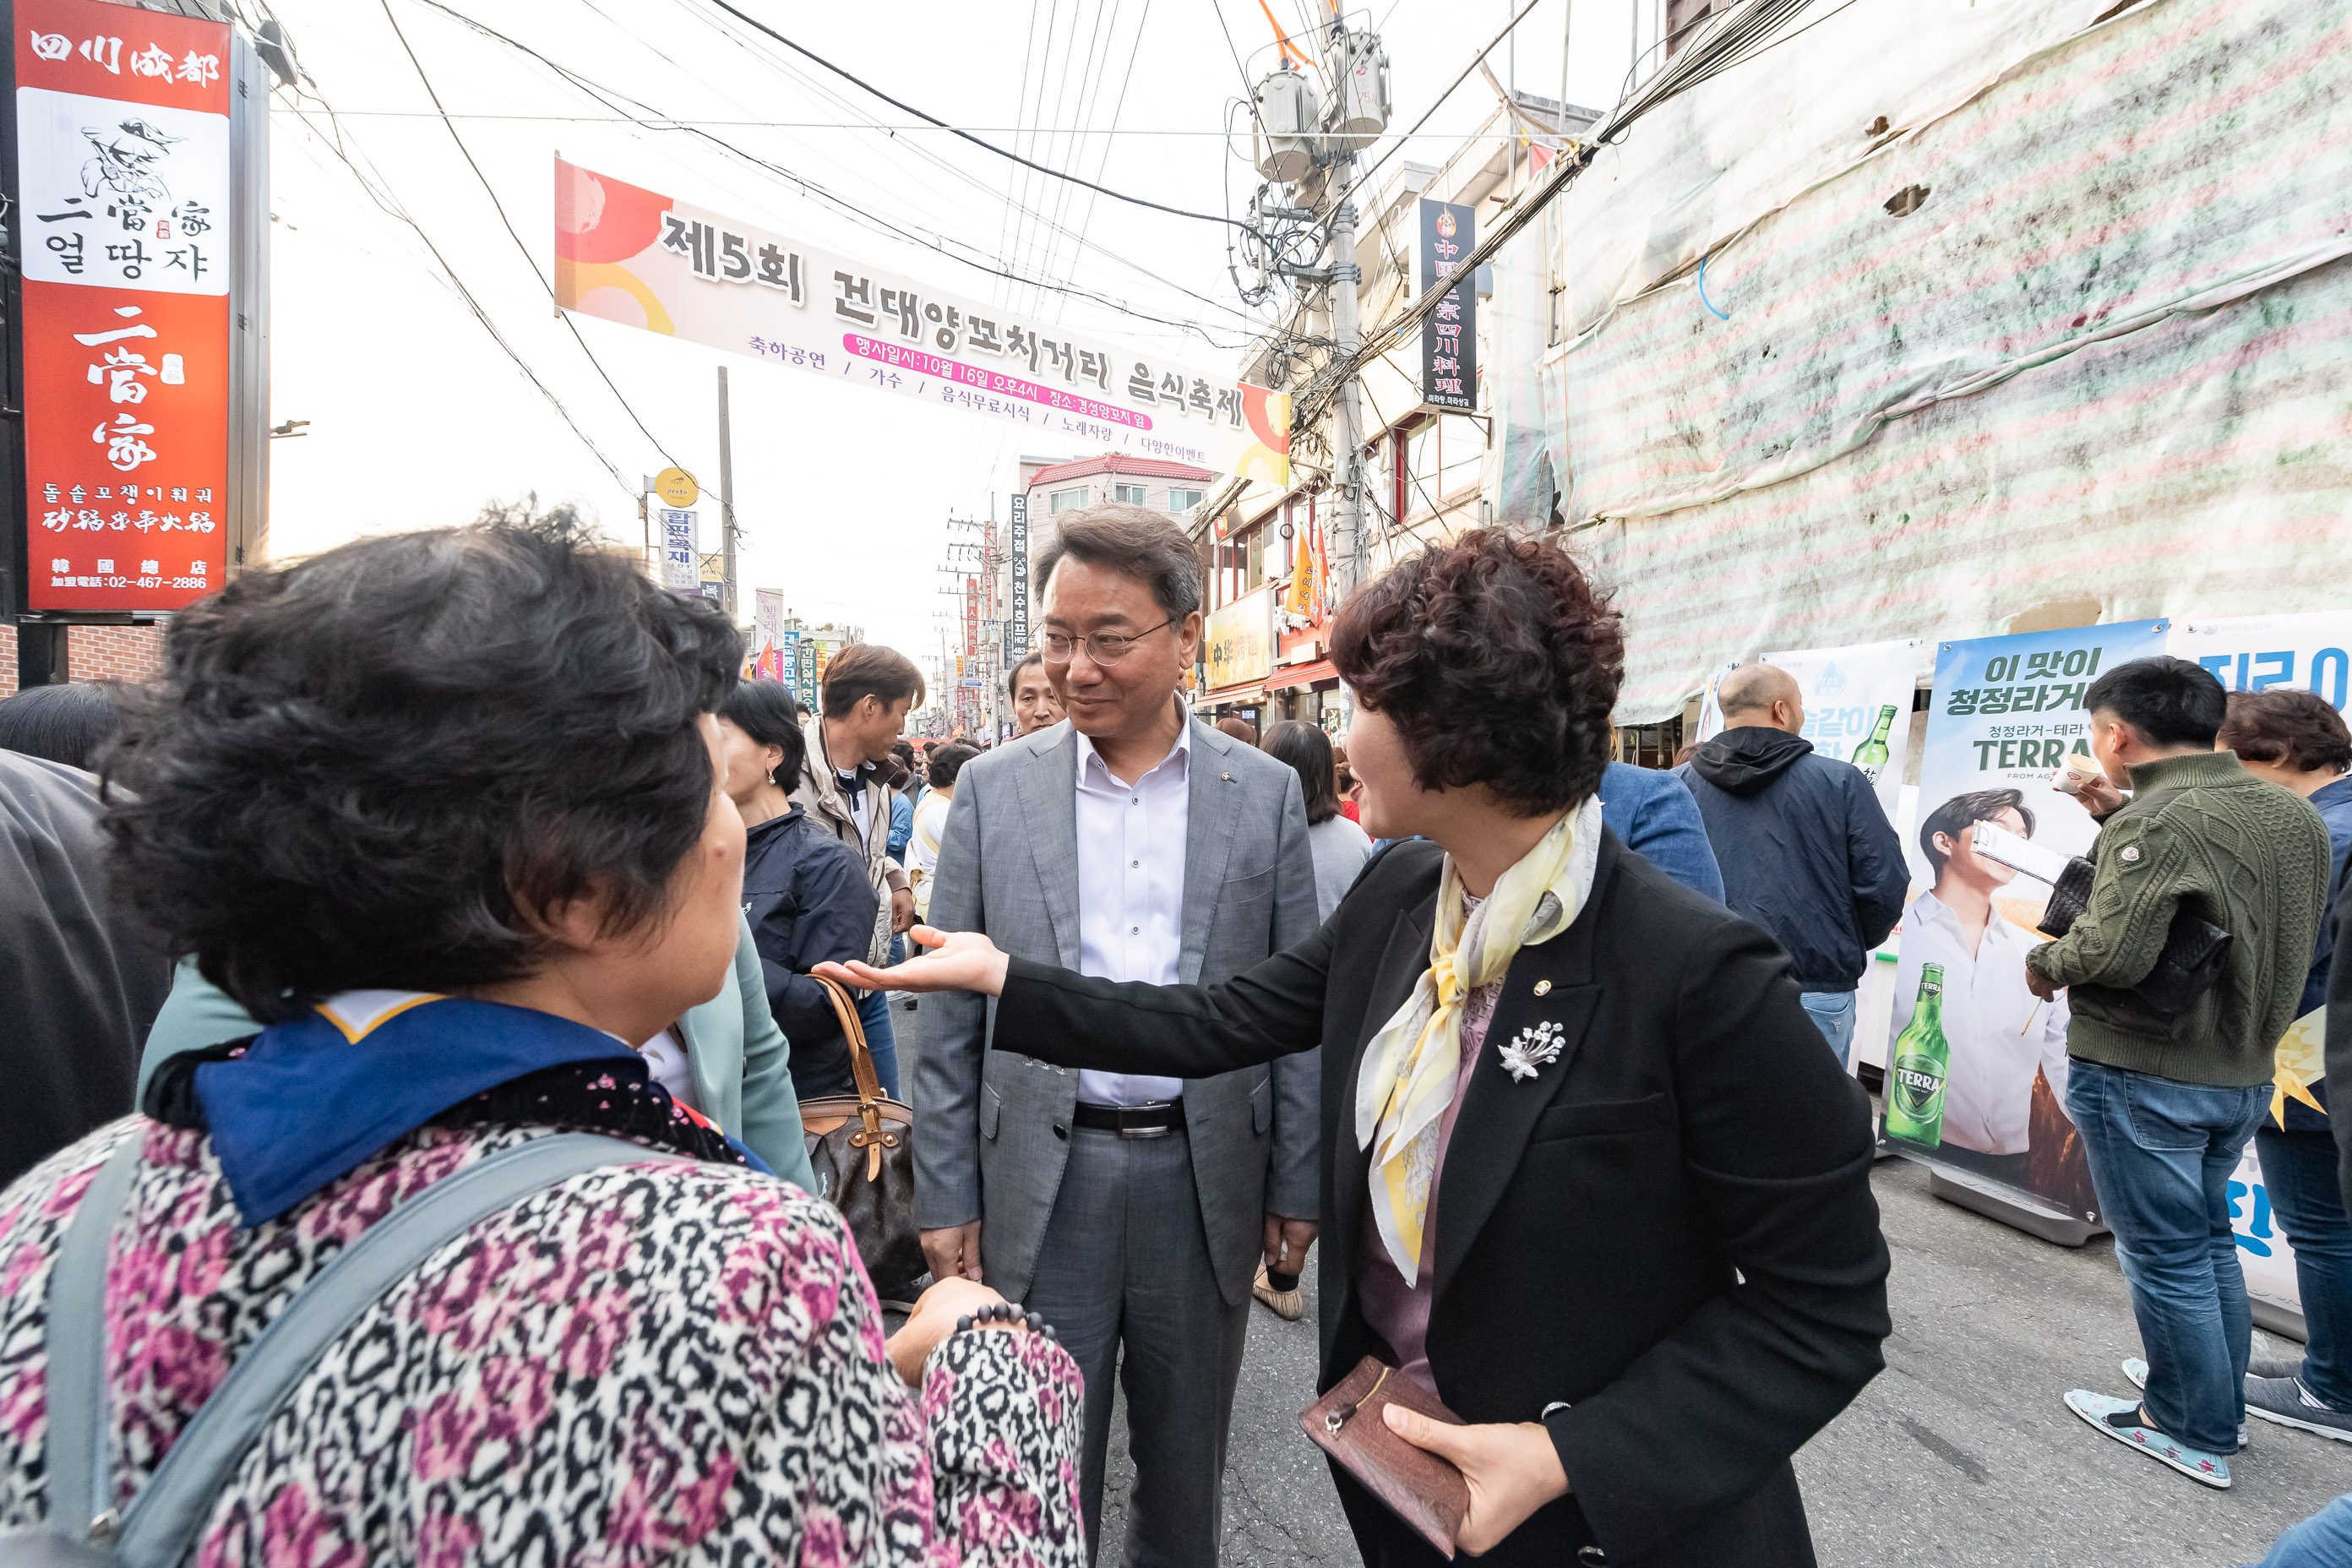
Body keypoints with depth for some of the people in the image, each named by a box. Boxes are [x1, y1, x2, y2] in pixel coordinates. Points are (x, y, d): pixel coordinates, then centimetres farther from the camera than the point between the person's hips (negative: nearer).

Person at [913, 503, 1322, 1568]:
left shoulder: (1264, 793, -2)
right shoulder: (993, 790, -3)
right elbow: (951, 1015, 0)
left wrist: (1297, 1186, 1)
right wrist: (945, 1195, -1)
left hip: (1207, 1178, 1)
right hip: (1044, 1178, 0)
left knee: (1185, 1465, 20)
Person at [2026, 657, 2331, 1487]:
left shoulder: (2157, 821, -21)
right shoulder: (2294, 814, 6)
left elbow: (2114, 951, -31)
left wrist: (2046, 962, -9)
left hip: (2144, 1076, -8)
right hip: (2243, 1073, 8)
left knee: (2164, 1256, 6)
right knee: (2208, 1239, 23)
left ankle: (2194, 1434, 20)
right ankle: (2220, 1400, 37)